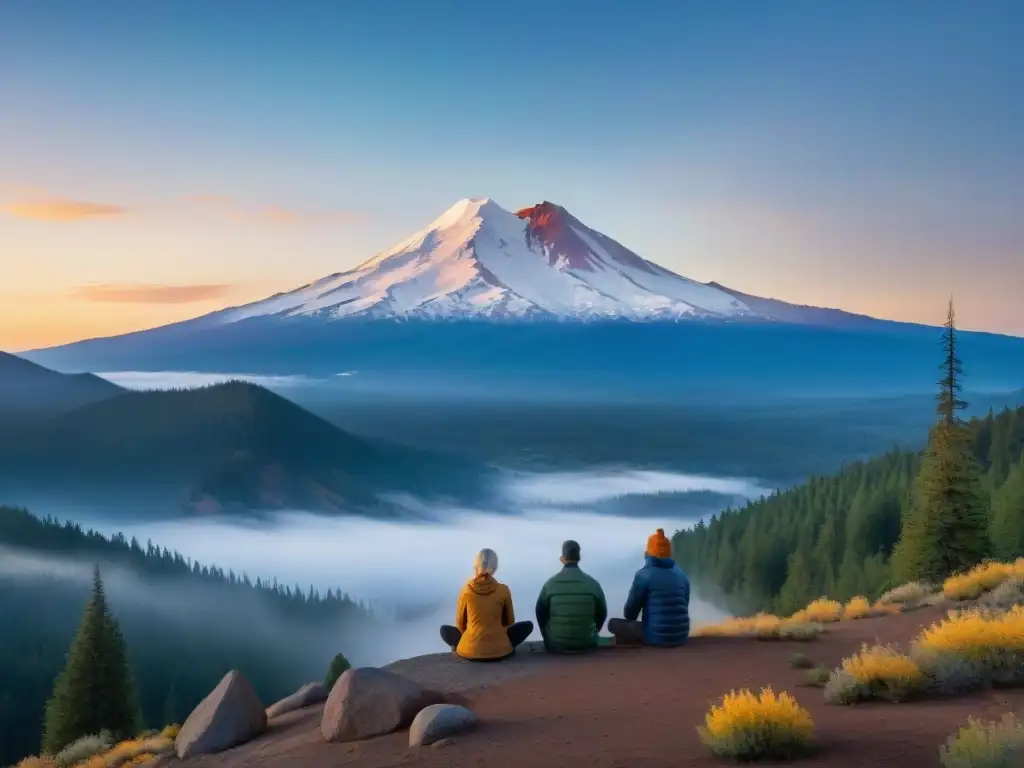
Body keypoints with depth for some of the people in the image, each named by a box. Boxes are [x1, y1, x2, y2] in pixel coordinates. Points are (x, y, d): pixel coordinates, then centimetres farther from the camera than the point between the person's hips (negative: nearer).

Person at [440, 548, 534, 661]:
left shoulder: (466, 590, -4)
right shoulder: (503, 590, -5)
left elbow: (460, 624, 6)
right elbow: (509, 622, 8)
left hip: (470, 651, 1)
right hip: (500, 650, -1)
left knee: (445, 629, 27)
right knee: (528, 625, 19)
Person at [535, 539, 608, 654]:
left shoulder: (550, 584, -11)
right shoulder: (593, 583, -8)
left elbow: (541, 615, 1)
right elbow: (601, 614, 3)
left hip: (556, 645, 0)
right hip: (587, 644, 1)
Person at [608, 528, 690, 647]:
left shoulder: (644, 575, -7)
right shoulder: (681, 574, 9)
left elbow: (629, 614, -1)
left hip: (657, 637, -6)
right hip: (680, 637, 6)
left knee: (614, 624, 11)